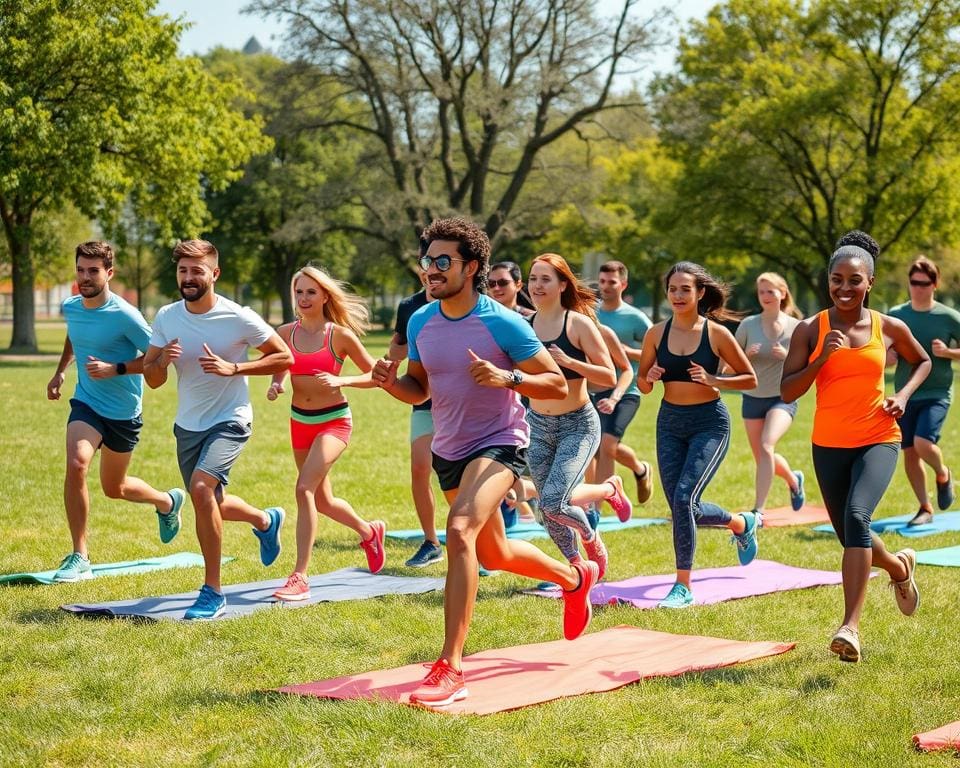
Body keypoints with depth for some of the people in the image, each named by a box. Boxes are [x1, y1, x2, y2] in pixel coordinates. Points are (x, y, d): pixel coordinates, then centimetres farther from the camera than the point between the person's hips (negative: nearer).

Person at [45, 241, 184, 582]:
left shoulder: (125, 316, -21)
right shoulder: (70, 308, -3)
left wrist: (116, 369, -27)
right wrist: (60, 371, 18)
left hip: (123, 412, -3)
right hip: (86, 403, 3)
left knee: (114, 488, 13)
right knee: (76, 464, -24)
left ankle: (167, 502, 48)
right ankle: (79, 557, -16)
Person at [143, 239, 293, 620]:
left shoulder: (238, 318, -16)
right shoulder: (166, 318, -3)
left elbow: (284, 357, -9)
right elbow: (152, 380, 2)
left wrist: (233, 368, -21)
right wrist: (162, 361, -22)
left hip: (229, 421, -6)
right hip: (187, 425, 6)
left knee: (201, 488, -28)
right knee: (212, 506, 18)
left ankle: (212, 593, -18)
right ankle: (266, 520, 53)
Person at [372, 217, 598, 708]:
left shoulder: (502, 323, -17)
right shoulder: (420, 323, -1)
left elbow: (558, 385, -12)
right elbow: (419, 390, 12)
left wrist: (507, 378, -30)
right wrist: (391, 382, -11)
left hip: (499, 443, -7)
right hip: (449, 449, 7)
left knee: (460, 530, -31)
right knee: (495, 555, 23)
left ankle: (450, 669, -31)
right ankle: (574, 578, 54)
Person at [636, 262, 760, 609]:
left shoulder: (716, 334, -8)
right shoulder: (657, 334, 0)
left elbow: (751, 379, -1)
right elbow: (642, 385, 10)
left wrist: (713, 380, -17)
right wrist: (650, 378, -13)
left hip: (710, 423, -5)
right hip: (670, 423, 5)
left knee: (684, 497, -20)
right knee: (683, 507, 7)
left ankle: (683, 587, -10)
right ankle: (742, 523, 40)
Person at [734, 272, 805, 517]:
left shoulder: (796, 327, -4)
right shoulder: (748, 325, -2)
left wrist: (788, 356, -17)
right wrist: (747, 355, -18)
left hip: (783, 398, -3)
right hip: (752, 398, 3)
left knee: (766, 445, -26)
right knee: (762, 459, 12)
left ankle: (758, 510, -25)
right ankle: (793, 479, 46)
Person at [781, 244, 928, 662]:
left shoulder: (889, 328, 0)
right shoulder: (810, 329, -3)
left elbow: (923, 362, 19)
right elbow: (787, 392, -7)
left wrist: (904, 395, 0)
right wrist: (822, 357, -20)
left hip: (878, 441, -2)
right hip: (829, 445, 2)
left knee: (856, 514, -27)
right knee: (851, 538, 13)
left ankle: (851, 626, -31)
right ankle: (900, 566, 50)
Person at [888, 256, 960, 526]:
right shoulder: (895, 316, 4)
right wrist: (888, 357, -8)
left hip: (937, 393, -4)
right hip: (905, 394, 4)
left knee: (923, 443, -22)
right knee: (909, 452, 3)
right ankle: (925, 508, 18)